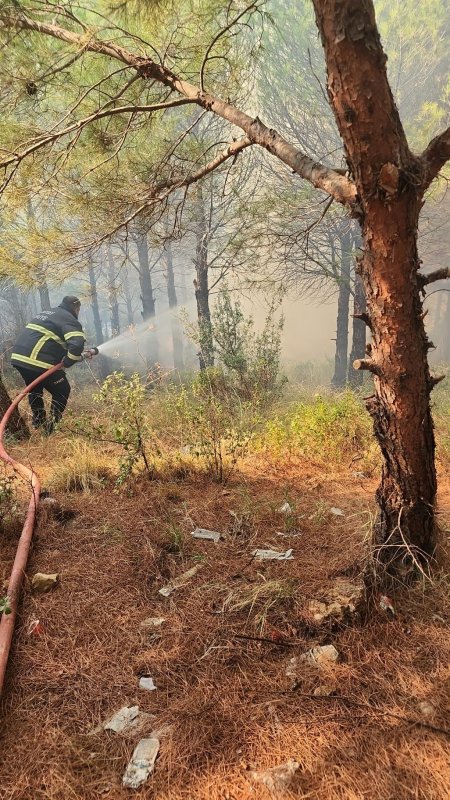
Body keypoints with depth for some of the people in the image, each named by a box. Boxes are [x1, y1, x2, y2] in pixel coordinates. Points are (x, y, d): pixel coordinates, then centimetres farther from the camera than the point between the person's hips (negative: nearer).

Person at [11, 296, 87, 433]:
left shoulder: (47, 313, 26)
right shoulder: (69, 320, -2)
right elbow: (77, 345, -20)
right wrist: (66, 363, -6)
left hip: (18, 357, 9)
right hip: (39, 362, -8)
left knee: (34, 389, 30)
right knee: (62, 391, 10)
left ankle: (38, 422, 37)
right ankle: (51, 427, 10)